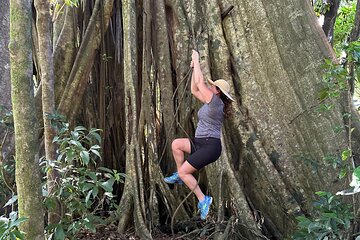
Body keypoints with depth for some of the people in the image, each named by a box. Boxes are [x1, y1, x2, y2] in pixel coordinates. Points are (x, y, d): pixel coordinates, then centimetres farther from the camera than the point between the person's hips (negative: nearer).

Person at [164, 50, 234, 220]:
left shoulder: (215, 101, -12)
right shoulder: (211, 102, 14)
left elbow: (199, 82, -14)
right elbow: (194, 90, 21)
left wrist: (196, 60, -4)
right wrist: (194, 68, 18)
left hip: (210, 146, -9)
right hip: (201, 143, 9)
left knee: (184, 172, -10)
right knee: (176, 144, -1)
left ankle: (203, 199, 0)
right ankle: (179, 176, 10)